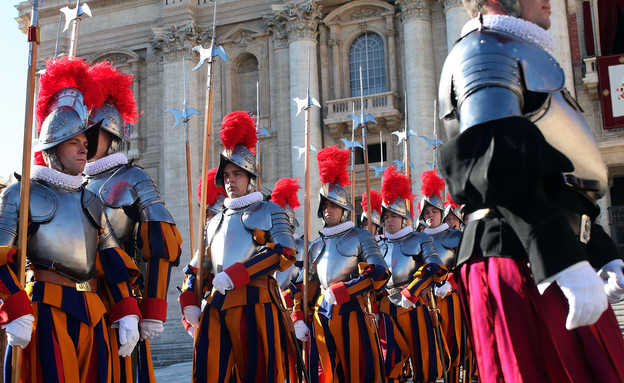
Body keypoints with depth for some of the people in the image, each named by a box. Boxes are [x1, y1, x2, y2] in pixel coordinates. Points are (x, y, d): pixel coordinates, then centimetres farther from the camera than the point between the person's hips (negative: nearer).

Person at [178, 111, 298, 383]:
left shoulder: (269, 212, 7)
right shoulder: (215, 222, 23)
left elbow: (286, 253, -9)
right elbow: (197, 268, 24)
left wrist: (234, 275, -14)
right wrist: (189, 303, 6)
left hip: (255, 305, -4)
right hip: (217, 306, 5)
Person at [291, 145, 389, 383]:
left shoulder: (359, 237, 2)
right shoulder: (316, 245, 16)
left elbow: (380, 274, -11)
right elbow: (306, 284, 19)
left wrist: (339, 291, -15)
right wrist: (298, 319, 8)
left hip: (352, 313, -4)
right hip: (321, 316, 4)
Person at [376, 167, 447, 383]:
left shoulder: (420, 240, 2)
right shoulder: (380, 247, 14)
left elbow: (436, 269, -12)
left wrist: (409, 293, -20)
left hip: (414, 307, -3)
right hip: (387, 310, 3)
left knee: (422, 361, 1)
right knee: (391, 364, 2)